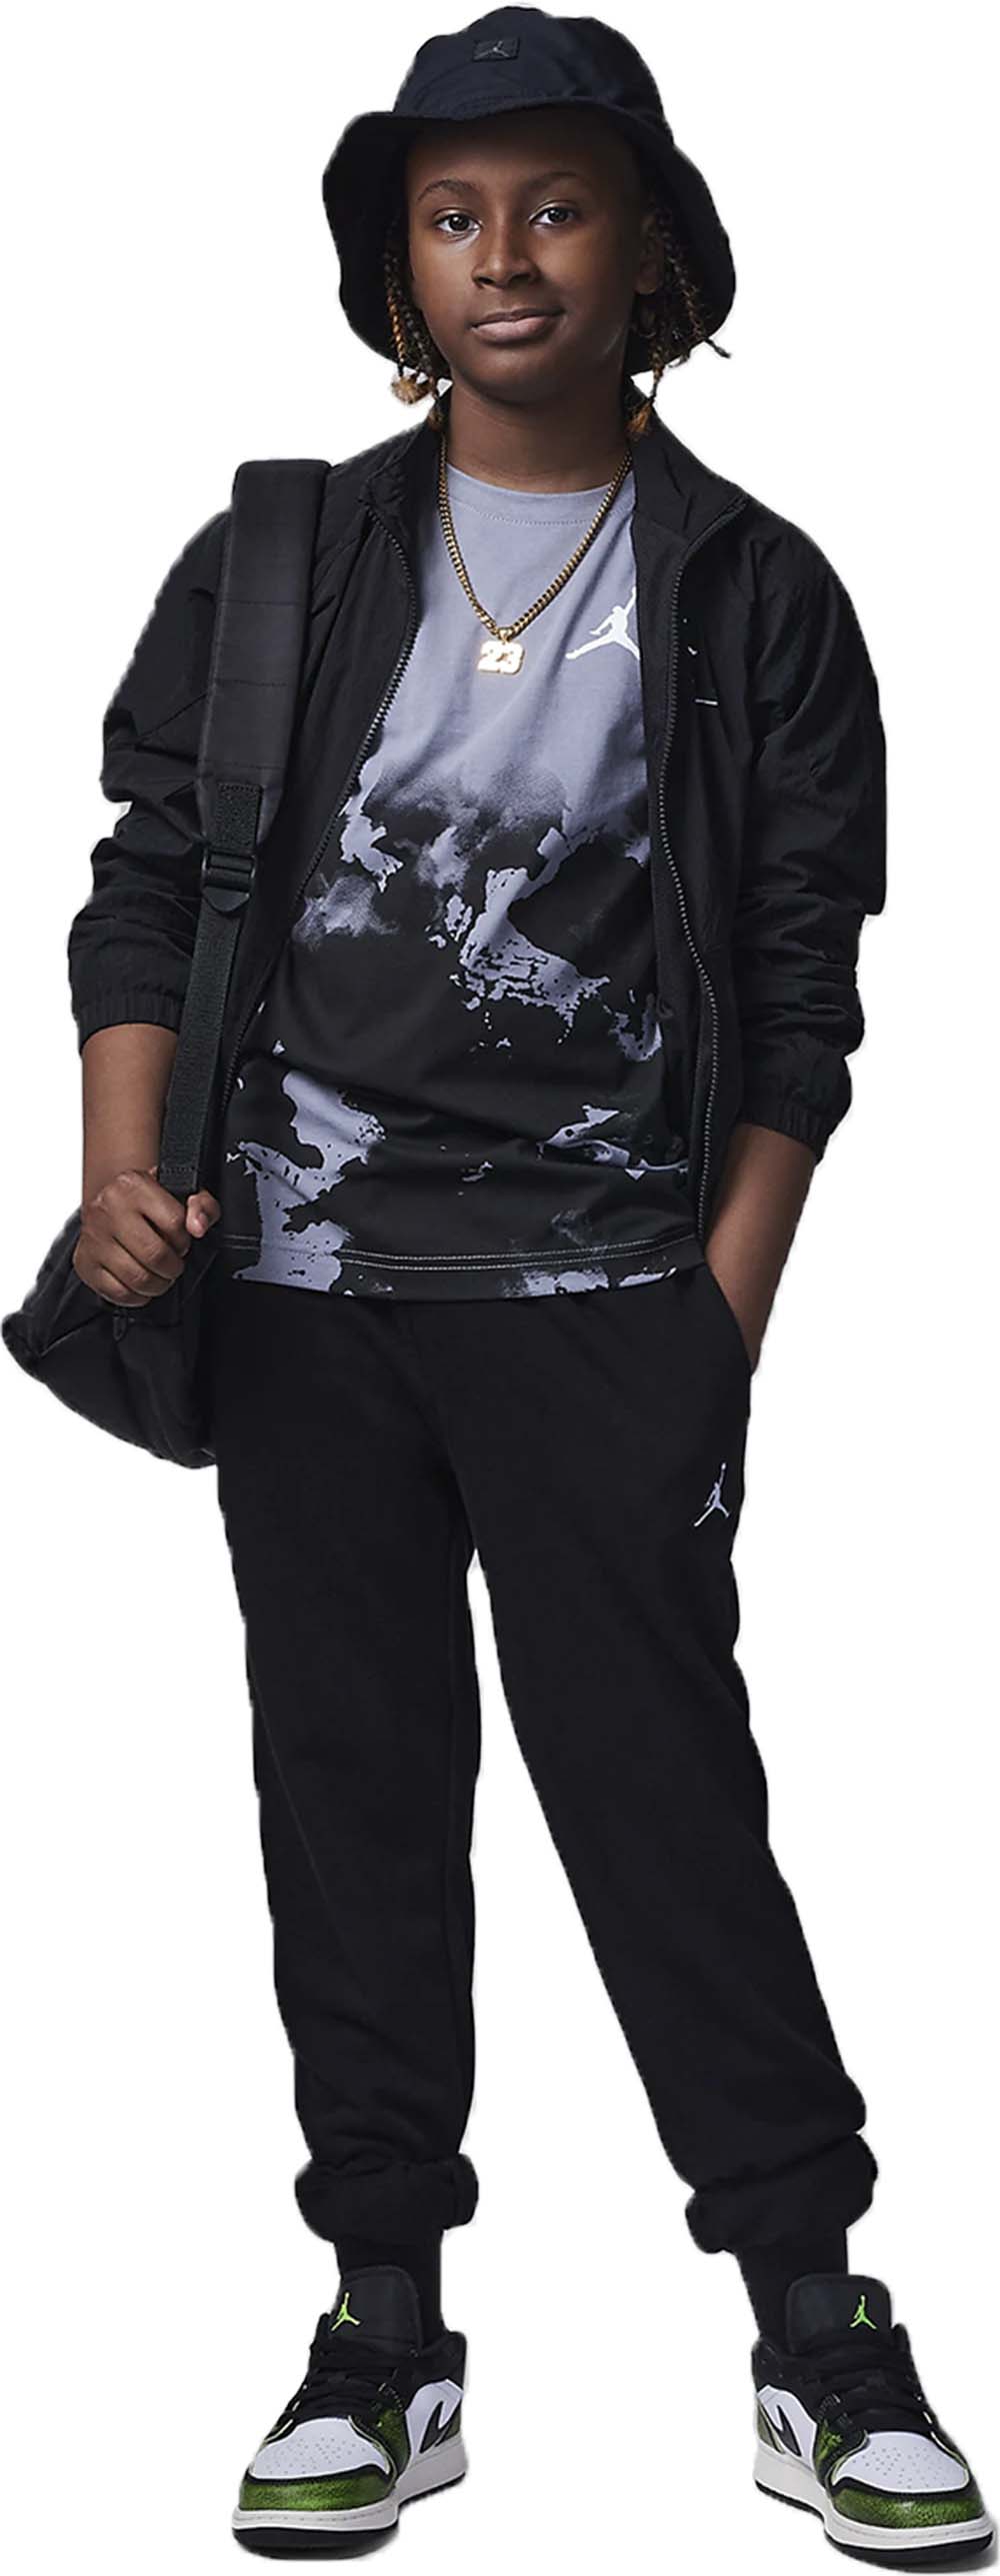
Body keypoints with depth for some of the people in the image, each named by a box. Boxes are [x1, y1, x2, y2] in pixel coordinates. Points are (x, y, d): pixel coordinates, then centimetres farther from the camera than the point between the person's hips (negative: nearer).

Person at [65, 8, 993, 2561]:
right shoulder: (281, 560, 8)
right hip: (303, 1289, 3)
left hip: (608, 1293, -2)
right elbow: (150, 880, 7)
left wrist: (726, 1312, -3)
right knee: (350, 1800, 7)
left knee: (667, 1795, -3)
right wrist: (125, 1172, -8)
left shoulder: (754, 594, 4)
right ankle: (385, 2326, 18)